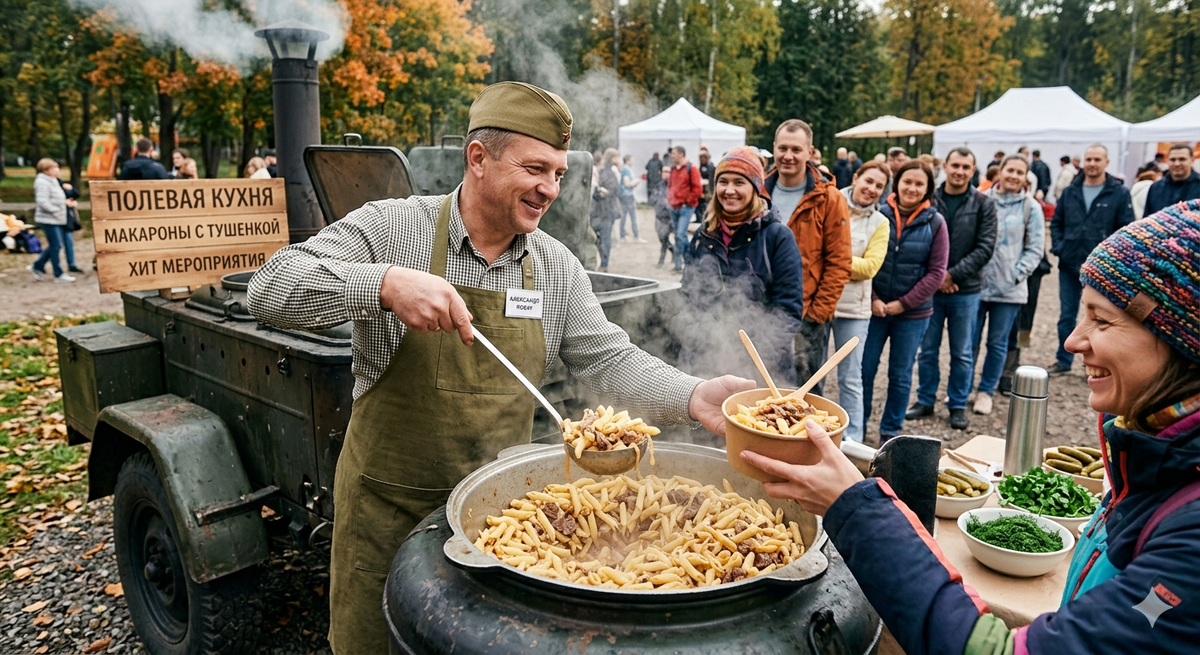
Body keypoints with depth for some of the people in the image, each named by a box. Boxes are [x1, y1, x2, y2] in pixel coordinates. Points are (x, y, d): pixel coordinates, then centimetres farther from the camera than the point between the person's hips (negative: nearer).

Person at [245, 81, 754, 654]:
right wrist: (384, 283, -36)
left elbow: (609, 360, 0)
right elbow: (270, 289, -20)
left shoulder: (557, 267, -1)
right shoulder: (392, 228, -13)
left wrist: (692, 397, -17)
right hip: (390, 505, -3)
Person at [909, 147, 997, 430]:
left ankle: (958, 405, 23)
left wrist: (952, 274, -13)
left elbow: (985, 247, -5)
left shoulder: (983, 204, -1)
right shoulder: (929, 199, -2)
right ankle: (925, 400, 24)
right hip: (930, 288, 0)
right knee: (928, 349, 10)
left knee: (962, 353, 9)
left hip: (966, 290, 0)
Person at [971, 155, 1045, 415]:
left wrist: (1017, 275, -8)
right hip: (976, 284, 0)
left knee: (998, 343, 9)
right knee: (969, 340, 6)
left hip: (1009, 289, 0)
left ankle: (986, 391, 22)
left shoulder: (1031, 207, -1)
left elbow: (1035, 249, 1)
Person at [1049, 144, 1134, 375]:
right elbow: (1056, 222, 14)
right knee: (1066, 315, 11)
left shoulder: (1119, 193, -4)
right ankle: (1063, 360, 23)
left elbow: (1126, 230, -5)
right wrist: (1058, 246, 0)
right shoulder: (1070, 191, 7)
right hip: (1069, 264, 3)